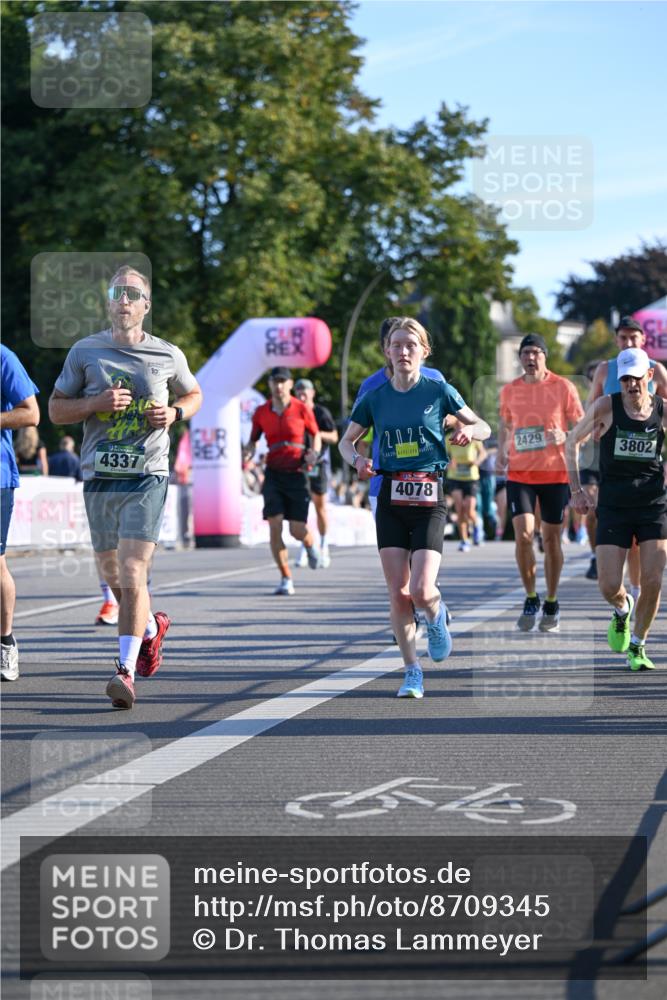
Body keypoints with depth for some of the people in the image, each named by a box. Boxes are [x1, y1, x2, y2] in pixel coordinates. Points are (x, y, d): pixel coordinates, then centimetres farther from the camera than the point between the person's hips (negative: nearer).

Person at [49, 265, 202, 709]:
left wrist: (175, 413, -1)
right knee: (111, 574, 13)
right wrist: (97, 402, -11)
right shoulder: (85, 351, 5)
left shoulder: (168, 355, 5)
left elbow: (194, 394, 22)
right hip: (99, 476, 3)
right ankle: (152, 626, 43)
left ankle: (126, 670, -15)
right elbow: (56, 408, 7)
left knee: (132, 572, -15)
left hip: (147, 476, -3)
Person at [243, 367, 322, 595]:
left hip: (297, 474, -2)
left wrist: (313, 453, -9)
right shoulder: (261, 412, 4)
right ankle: (286, 579, -3)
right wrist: (249, 452, -9)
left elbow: (316, 435, 10)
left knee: (297, 530, -3)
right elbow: (253, 440, 13)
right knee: (274, 526, -12)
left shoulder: (302, 409, -1)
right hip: (274, 473, 2)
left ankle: (310, 545, 37)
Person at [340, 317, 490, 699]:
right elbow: (347, 441, 15)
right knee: (398, 593, -2)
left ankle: (437, 616, 22)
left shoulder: (438, 391, 0)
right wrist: (358, 459, -7)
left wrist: (468, 431, -15)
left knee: (421, 591, -15)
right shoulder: (374, 397, 6)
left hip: (428, 498, -2)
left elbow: (484, 427, 8)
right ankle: (412, 671, 9)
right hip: (390, 498, 2)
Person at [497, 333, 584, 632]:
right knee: (523, 534, -12)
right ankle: (531, 598, 6)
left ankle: (552, 603, 20)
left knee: (551, 539, 5)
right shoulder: (509, 390, 5)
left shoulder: (563, 387, -3)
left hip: (555, 473, -1)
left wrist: (564, 437, -18)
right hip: (519, 472, 1)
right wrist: (501, 452, 4)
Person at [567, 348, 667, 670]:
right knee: (609, 586, -5)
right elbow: (573, 441, 7)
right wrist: (576, 489, 5)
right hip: (613, 506, -1)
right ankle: (622, 609, 32)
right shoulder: (606, 407, -7)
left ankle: (637, 646, 14)